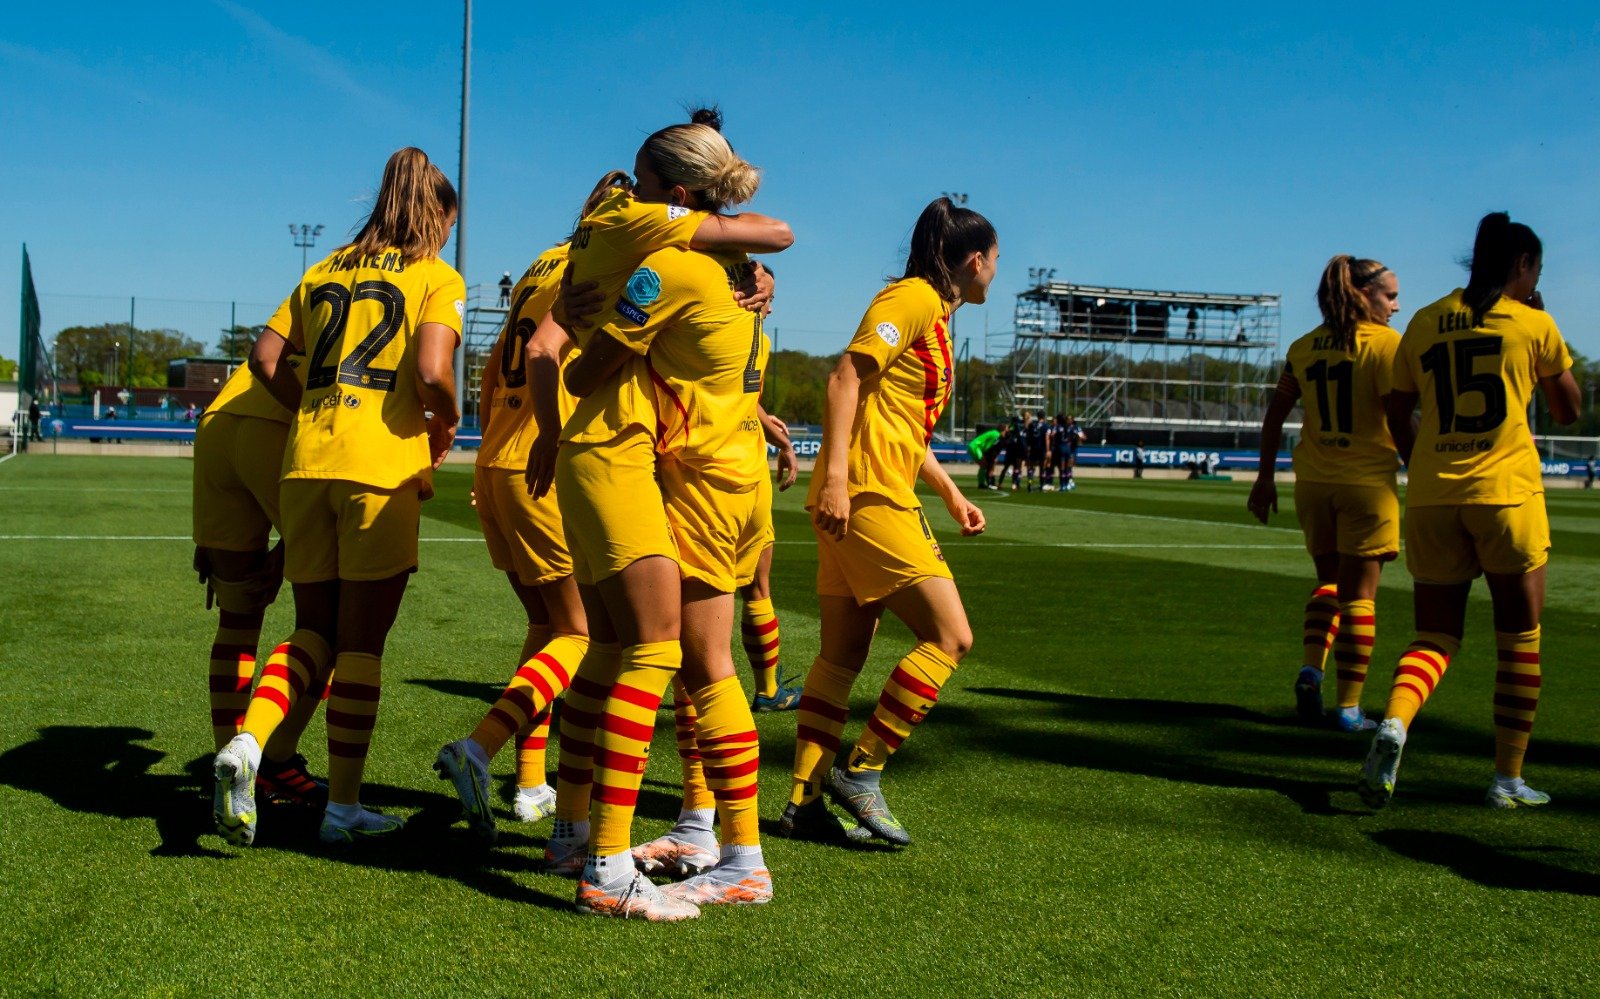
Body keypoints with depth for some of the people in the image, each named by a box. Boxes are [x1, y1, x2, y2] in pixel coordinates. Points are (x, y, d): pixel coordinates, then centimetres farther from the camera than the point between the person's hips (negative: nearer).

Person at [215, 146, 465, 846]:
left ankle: (246, 744, -11)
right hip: (382, 466, -5)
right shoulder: (437, 277, 3)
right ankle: (343, 806, 10)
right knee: (361, 643, 4)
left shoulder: (327, 270, 19)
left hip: (307, 461, 5)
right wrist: (445, 426, 5)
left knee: (314, 630, 14)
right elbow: (431, 372, -13)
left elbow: (265, 356, 13)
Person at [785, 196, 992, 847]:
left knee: (843, 656, 9)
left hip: (878, 498, 10)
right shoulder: (912, 298, -7)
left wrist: (951, 494, 29)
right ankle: (860, 771, -4)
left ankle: (805, 801, 13)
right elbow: (846, 379, -17)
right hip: (865, 496, -10)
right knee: (949, 636, -10)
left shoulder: (935, 313, 22)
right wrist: (835, 477, -25)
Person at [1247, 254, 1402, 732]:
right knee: (1359, 592, 3)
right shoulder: (1385, 343, -7)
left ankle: (1311, 667, -2)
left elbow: (1275, 414, 10)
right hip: (1367, 479, -4)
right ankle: (1349, 706, 5)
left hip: (1313, 480, 5)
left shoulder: (1304, 347, 8)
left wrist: (1265, 476, 15)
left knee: (1329, 581, 19)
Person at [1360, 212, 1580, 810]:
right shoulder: (1534, 324, 3)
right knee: (1519, 638, 10)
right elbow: (1568, 411, 13)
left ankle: (1394, 723, -21)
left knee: (1436, 633, 9)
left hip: (1431, 494, 3)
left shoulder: (1423, 323, 10)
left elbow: (1398, 416, 14)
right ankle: (1508, 779, 13)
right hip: (1507, 491, -3)